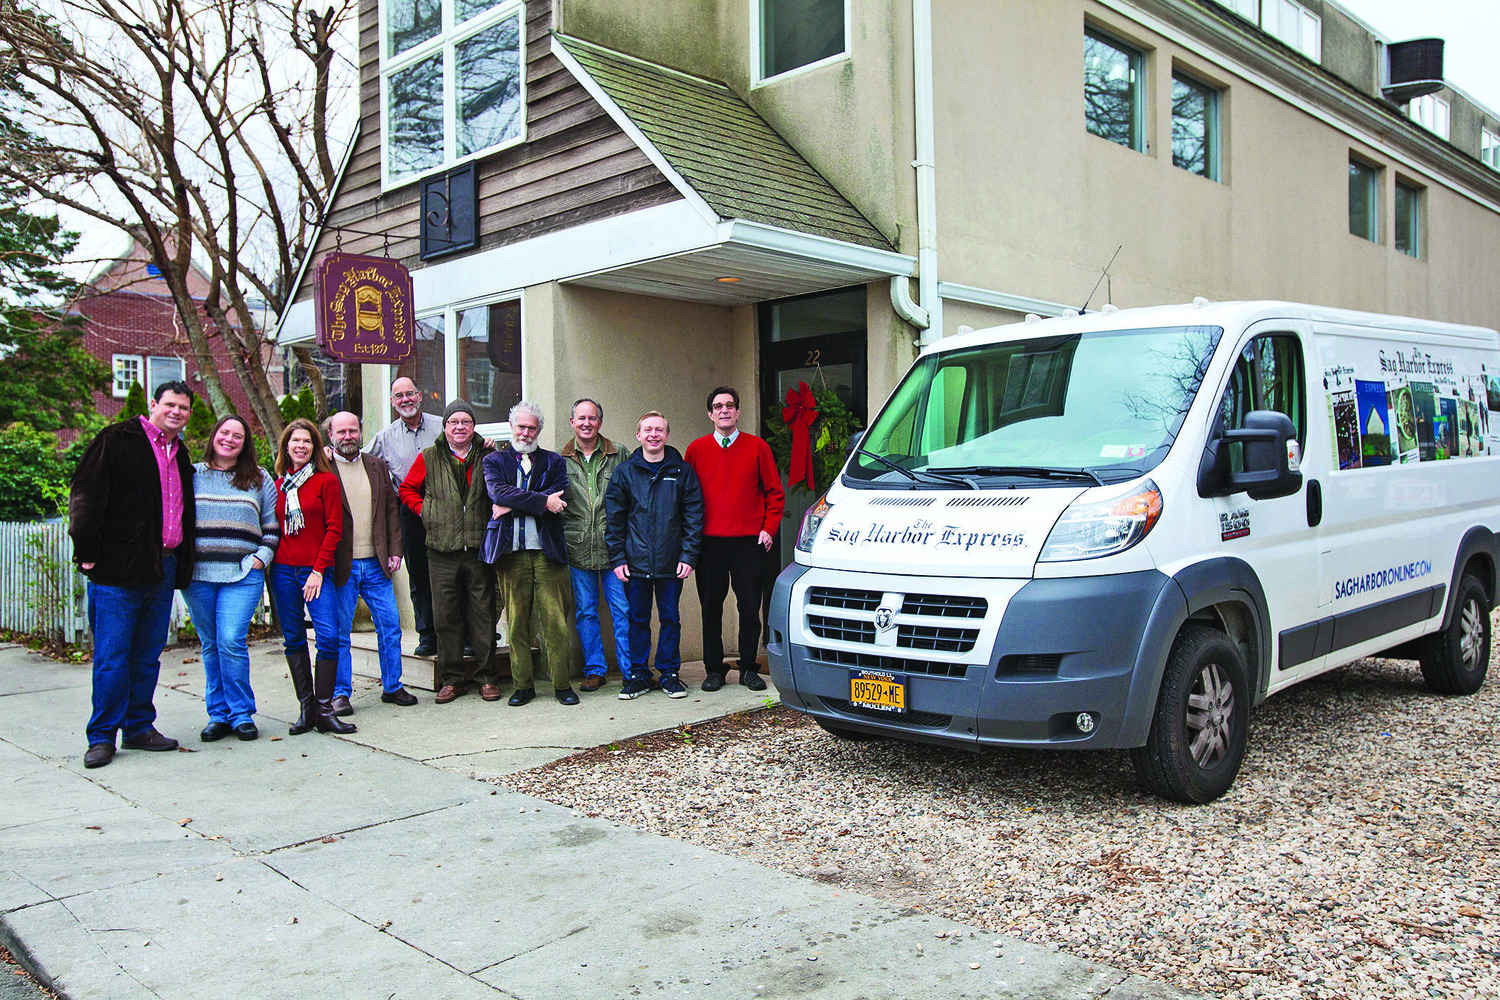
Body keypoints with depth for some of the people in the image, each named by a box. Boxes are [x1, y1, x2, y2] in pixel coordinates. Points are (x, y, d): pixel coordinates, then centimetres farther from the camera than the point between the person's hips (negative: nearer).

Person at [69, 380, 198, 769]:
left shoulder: (180, 456, 17)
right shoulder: (117, 441, -4)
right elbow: (85, 496, -10)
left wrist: (181, 564, 15)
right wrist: (88, 553, -14)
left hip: (163, 572, 7)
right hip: (119, 571, -6)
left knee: (148, 656, 12)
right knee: (112, 658, -2)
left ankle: (139, 727, 22)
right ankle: (102, 737, 8)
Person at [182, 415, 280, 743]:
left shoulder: (260, 479, 10)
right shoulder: (192, 475, 10)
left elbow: (272, 526, 12)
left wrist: (262, 557, -1)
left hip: (243, 576, -2)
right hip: (198, 575, 2)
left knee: (231, 642, -11)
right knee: (211, 646, 7)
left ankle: (242, 715, 0)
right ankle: (218, 715, 16)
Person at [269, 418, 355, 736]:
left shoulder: (327, 481, 1)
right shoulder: (277, 485, 12)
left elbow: (334, 528, -3)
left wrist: (318, 570, -9)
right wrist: (266, 557, 1)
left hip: (317, 571, -4)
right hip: (283, 570, 4)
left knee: (328, 636, -13)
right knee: (293, 639, 6)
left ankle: (324, 710, -6)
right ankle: (306, 708, 14)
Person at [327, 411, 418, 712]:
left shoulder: (378, 467, 12)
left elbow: (391, 509, 14)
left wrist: (395, 550, 6)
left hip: (376, 563, 4)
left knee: (390, 626, 7)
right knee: (339, 632, 3)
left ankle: (392, 686, 20)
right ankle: (340, 693, 14)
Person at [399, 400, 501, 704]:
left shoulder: (487, 456, 7)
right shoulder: (429, 458, 7)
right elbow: (407, 489, 17)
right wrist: (424, 510, 2)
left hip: (479, 548, 0)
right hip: (443, 552, 1)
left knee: (483, 615, 3)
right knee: (446, 617, 4)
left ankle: (487, 677, 12)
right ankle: (451, 679, 14)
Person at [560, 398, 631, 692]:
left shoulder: (620, 454, 4)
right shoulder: (560, 459, 7)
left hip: (614, 546, -1)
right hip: (578, 548, 2)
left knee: (623, 610, 1)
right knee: (585, 612, 8)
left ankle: (630, 669, 11)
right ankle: (594, 669, 19)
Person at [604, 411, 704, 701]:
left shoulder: (682, 471, 4)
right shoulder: (624, 472, 4)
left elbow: (694, 515, 3)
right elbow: (613, 518, 5)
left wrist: (688, 555, -5)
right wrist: (617, 557, -2)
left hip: (671, 564, 0)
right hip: (636, 562, 0)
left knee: (670, 619, 7)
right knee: (637, 620, 7)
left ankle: (669, 674, 18)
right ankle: (638, 675, 17)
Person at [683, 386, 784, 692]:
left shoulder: (757, 448, 5)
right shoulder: (697, 450, 7)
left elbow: (774, 492, 7)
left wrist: (769, 528, -2)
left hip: (750, 541, -1)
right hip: (709, 541, 1)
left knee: (750, 607, 2)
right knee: (711, 607, 5)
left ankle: (748, 669, 15)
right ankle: (714, 669, 16)